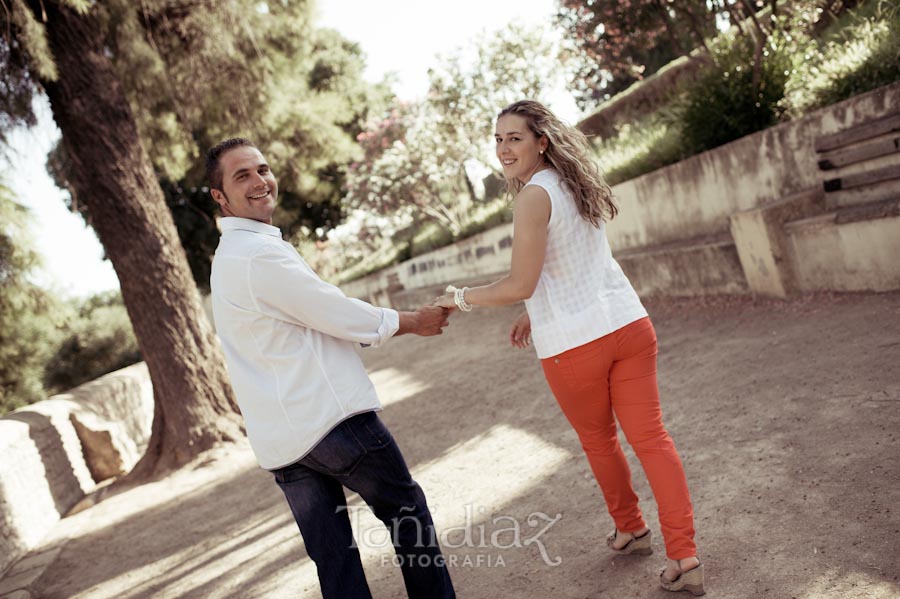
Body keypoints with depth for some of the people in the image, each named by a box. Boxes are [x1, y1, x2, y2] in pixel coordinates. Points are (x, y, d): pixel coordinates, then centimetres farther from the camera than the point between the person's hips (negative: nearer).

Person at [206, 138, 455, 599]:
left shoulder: (227, 257, 17)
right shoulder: (262, 253, -16)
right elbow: (341, 317, -12)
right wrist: (412, 322, 4)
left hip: (278, 439, 9)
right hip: (331, 418, -9)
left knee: (332, 557, 12)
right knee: (407, 509, 12)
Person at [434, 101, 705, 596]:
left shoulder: (534, 195, -13)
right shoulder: (576, 184, 13)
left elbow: (520, 285, -16)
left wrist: (461, 298, -3)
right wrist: (536, 313, 25)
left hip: (575, 344, -6)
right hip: (627, 325, 7)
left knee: (598, 440, 17)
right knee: (650, 436, 6)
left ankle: (630, 529, 37)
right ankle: (684, 558, 7)